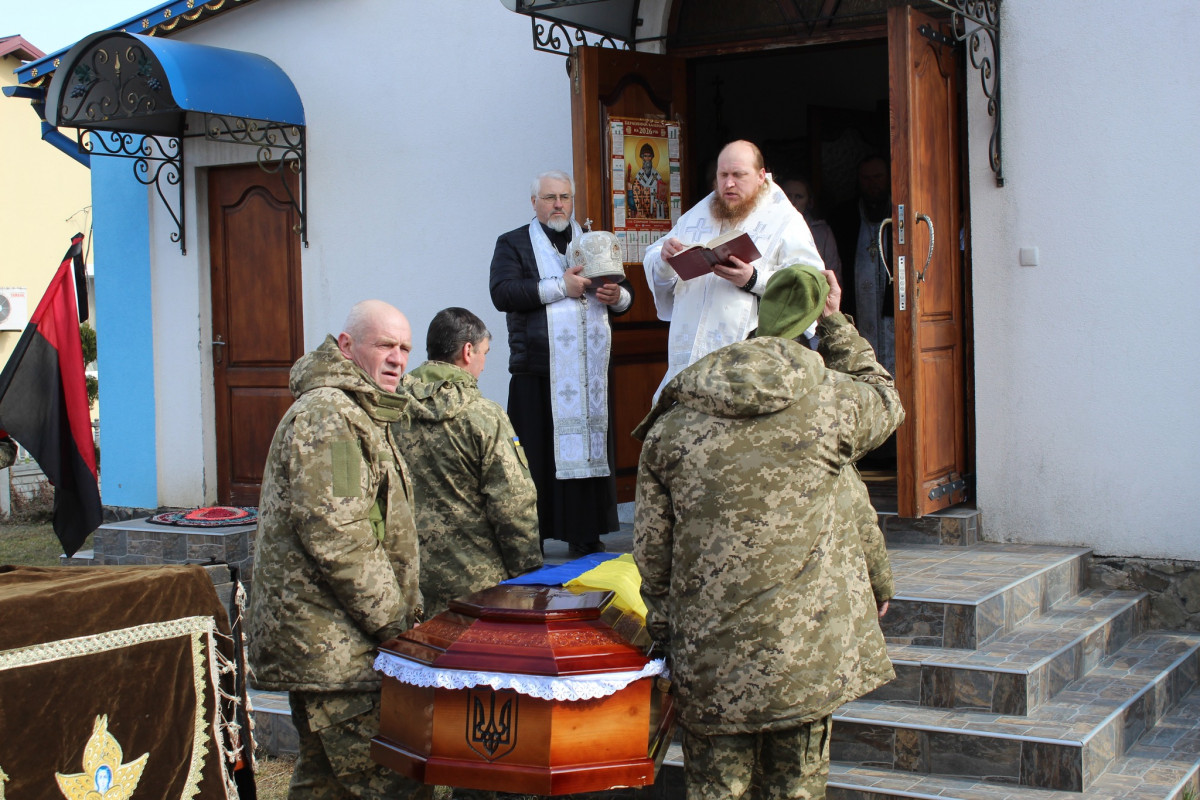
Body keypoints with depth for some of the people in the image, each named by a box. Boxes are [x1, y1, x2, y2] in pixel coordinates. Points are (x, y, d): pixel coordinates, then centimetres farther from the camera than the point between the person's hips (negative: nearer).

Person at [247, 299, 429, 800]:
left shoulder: (364, 416, 22)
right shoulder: (325, 415, -13)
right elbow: (334, 535, -22)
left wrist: (406, 609, 20)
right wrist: (393, 620, -16)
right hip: (333, 646, -11)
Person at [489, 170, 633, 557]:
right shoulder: (513, 245, 8)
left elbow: (625, 292, 20)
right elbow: (502, 293, -10)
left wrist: (617, 296, -5)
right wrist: (560, 287, -15)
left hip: (591, 367, 4)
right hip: (538, 371, -4)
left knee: (589, 449, 2)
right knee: (538, 455, -6)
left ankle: (586, 539, 9)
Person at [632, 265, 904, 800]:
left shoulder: (672, 425, 3)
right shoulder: (828, 400, -2)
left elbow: (651, 549, 5)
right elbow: (884, 400, 23)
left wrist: (664, 632, 17)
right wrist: (834, 322, 29)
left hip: (709, 657, 1)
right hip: (807, 654, -1)